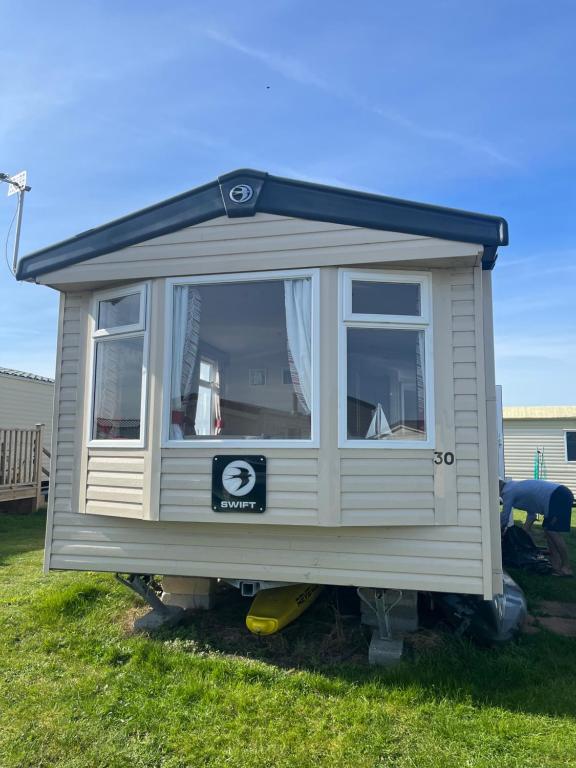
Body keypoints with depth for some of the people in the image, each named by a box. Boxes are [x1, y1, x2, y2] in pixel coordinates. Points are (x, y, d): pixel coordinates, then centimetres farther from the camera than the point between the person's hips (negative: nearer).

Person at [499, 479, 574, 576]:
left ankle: (567, 568, -2)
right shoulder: (516, 487, 22)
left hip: (558, 497, -10)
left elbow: (504, 516, 0)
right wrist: (525, 532, 26)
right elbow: (531, 512, 26)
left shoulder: (508, 492, -5)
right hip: (561, 495, 10)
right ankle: (556, 565, 14)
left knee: (553, 532, -8)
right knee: (548, 530, 12)